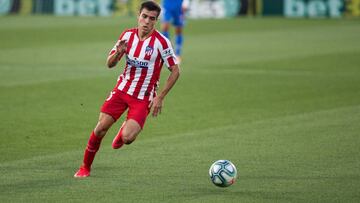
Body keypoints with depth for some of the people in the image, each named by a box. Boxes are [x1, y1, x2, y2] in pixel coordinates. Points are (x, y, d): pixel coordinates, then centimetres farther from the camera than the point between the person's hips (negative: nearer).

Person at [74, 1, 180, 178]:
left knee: (127, 138, -19)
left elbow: (175, 71, -8)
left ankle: (125, 130, 20)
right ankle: (85, 167, 10)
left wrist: (160, 97, -11)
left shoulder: (161, 42, -15)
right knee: (101, 127, -9)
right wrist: (118, 53, -20)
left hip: (143, 97, -3)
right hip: (122, 89, 3)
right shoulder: (128, 35, -1)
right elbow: (110, 64, 3)